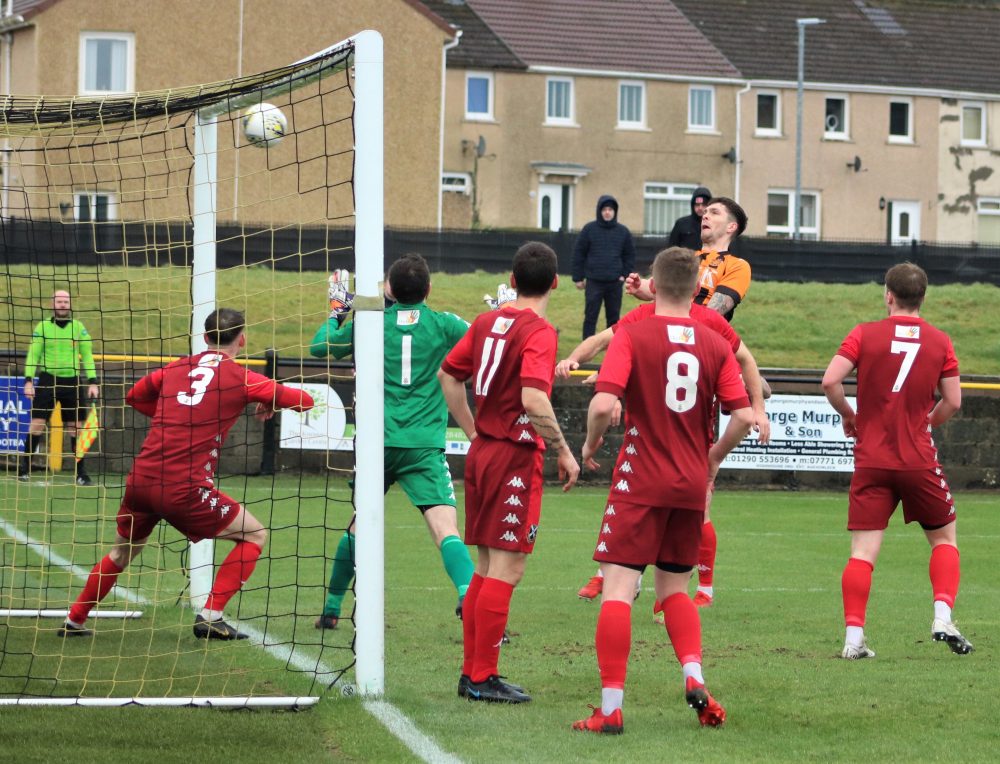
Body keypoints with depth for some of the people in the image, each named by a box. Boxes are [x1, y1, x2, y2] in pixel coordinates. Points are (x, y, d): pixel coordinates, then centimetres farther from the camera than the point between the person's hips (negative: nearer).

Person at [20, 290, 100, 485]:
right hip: (48, 379, -1)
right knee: (37, 424, -6)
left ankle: (81, 472, 9)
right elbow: (33, 355, 1)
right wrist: (28, 380, -9)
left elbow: (87, 356, 7)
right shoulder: (42, 327, 1)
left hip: (72, 381, 1)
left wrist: (92, 382, 0)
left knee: (76, 427, 2)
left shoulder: (79, 328, 5)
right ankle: (24, 468, 2)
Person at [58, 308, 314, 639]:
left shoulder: (174, 369, 14)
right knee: (255, 535, 11)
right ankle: (210, 615, 1)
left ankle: (74, 620, 34)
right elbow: (304, 401, 4)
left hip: (141, 480, 5)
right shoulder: (239, 377, 1)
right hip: (184, 488, -5)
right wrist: (271, 401, 22)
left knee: (123, 551, 29)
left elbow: (134, 396, 31)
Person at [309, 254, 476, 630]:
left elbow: (319, 346, 17)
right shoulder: (443, 324, 1)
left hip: (377, 441, 2)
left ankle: (331, 608, 28)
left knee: (358, 524, 20)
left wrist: (336, 312, 33)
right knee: (446, 529, -14)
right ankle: (469, 596, -37)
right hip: (423, 445, -2)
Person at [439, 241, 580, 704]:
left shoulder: (488, 322, 9)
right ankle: (484, 678, -4)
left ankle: (471, 672, 18)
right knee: (507, 570, -4)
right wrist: (564, 452, -16)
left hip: (482, 453, 8)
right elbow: (534, 401, -26)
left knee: (487, 568, 15)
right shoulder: (539, 332, -14)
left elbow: (448, 375, 19)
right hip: (516, 458, -8)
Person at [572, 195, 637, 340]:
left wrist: (625, 275, 1)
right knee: (590, 317, -2)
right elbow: (579, 254, 1)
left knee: (614, 317, 7)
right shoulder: (589, 229, -1)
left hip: (615, 283, 2)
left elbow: (630, 255, 13)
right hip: (593, 281, -2)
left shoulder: (623, 232, 6)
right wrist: (578, 278, -2)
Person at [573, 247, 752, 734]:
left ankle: (611, 707, -10)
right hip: (692, 485, 4)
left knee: (617, 588, -4)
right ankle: (693, 677, 0)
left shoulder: (633, 336, -7)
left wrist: (591, 443, 2)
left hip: (640, 483, -4)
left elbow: (603, 404, -18)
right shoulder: (715, 344, 4)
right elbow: (744, 416, -1)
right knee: (674, 588, 20)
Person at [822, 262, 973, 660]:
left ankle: (854, 638, -8)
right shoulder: (940, 342, 2)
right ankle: (943, 618, 3)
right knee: (944, 537, 18)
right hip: (919, 460, 0)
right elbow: (953, 401, 2)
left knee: (863, 551, -1)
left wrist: (849, 416, 6)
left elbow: (830, 381, -11)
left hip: (871, 460, 0)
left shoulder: (865, 334, -2)